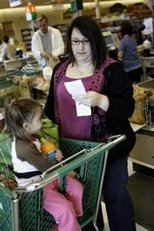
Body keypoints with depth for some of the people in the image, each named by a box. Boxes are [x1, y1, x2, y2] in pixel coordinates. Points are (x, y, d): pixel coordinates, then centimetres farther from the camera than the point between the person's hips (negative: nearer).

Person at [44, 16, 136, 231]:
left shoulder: (112, 70, -11)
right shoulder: (60, 69, 4)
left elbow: (127, 108, -16)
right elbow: (52, 104, 13)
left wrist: (101, 101, -33)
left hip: (108, 146, -4)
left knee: (114, 193, 10)